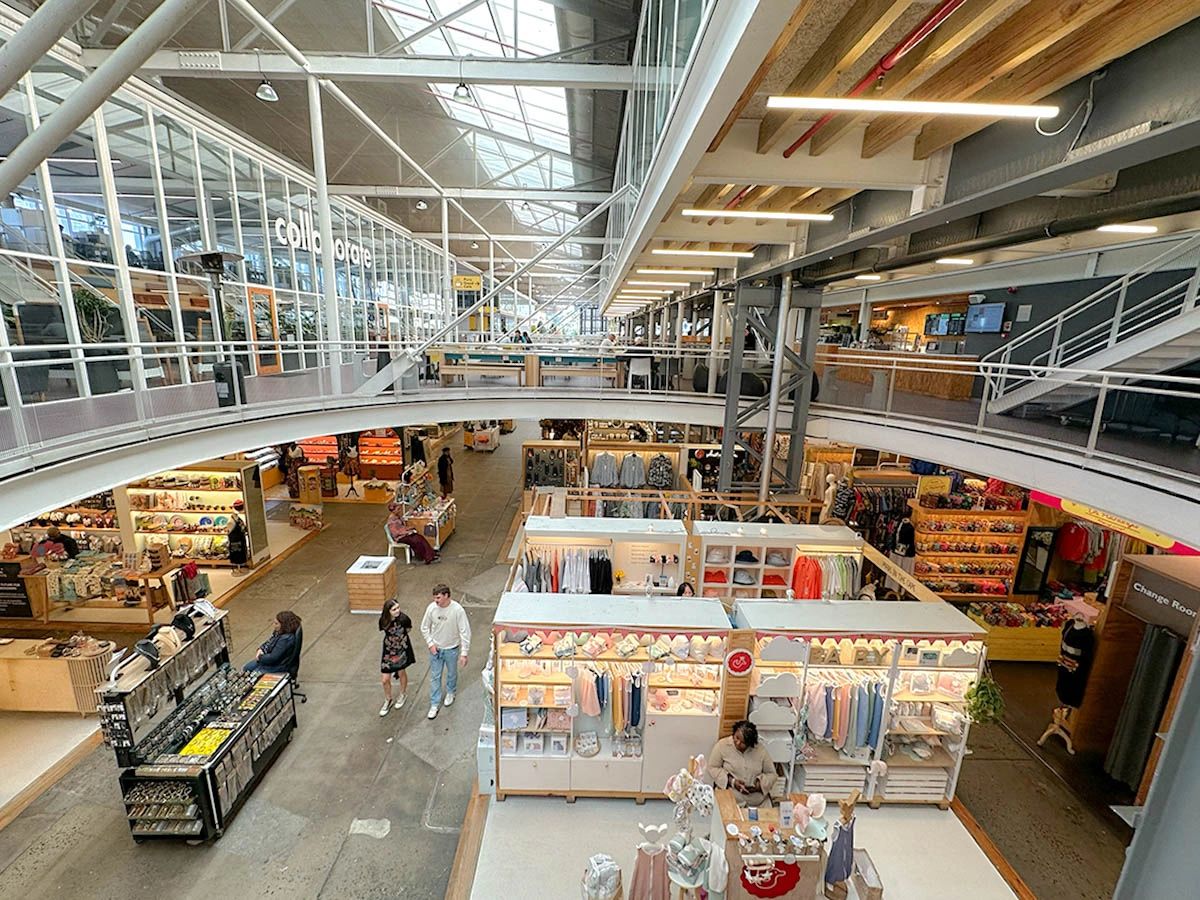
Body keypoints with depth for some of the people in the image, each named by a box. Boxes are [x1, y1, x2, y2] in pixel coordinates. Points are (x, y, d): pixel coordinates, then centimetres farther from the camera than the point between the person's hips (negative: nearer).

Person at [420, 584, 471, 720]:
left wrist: (464, 653, -20)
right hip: (435, 648, 2)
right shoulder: (431, 608, -18)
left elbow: (465, 632, -21)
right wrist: (430, 644, -9)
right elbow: (424, 628, -1)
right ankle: (434, 705, 30)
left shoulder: (458, 610, -28)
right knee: (434, 677, 13)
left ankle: (450, 693, 50)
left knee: (452, 673, 22)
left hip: (452, 649, -2)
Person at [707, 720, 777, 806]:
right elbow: (712, 768, -3)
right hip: (730, 798, -2)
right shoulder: (722, 745, -7)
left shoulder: (760, 750, -2)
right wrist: (732, 781, -15)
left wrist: (760, 784, -11)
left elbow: (771, 774, 8)